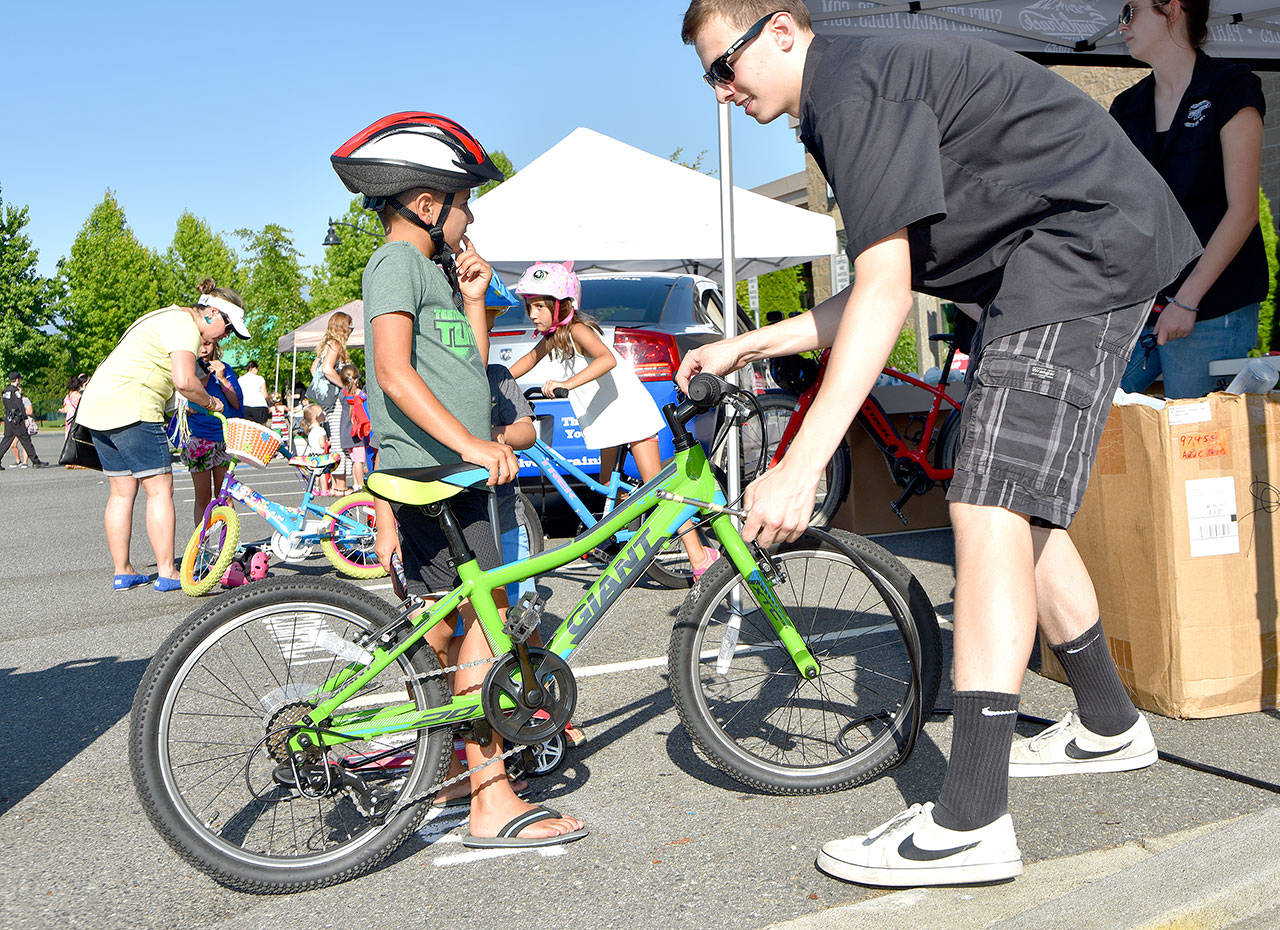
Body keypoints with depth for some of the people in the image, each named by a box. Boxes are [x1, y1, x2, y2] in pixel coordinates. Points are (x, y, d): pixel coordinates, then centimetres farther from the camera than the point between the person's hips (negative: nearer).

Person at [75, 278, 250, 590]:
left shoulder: (168, 317, 23)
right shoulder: (184, 325, -10)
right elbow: (184, 381, -22)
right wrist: (210, 402, -5)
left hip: (97, 405, 11)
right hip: (130, 408, -10)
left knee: (122, 491, 13)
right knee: (160, 488, -5)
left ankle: (122, 572, 17)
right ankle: (167, 573, -3)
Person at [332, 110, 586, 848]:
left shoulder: (431, 267, 23)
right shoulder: (398, 261, -8)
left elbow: (470, 370, 24)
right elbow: (394, 371, -22)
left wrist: (472, 300, 15)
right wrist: (469, 441, -31)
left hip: (452, 471, 10)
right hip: (429, 471, -10)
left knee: (445, 625, 14)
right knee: (484, 618, -12)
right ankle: (494, 801, -9)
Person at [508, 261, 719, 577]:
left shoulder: (577, 330, -20)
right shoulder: (553, 336, 7)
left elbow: (606, 359, -39)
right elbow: (529, 359, 25)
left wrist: (567, 383, -48)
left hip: (630, 409, -10)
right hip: (605, 417, 10)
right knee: (607, 482, 19)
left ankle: (699, 555, -17)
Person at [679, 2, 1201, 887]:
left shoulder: (855, 83, -15)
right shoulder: (843, 105, 17)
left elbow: (885, 293, -25)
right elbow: (874, 293, 17)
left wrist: (802, 464, -28)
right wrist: (744, 347, 16)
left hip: (1086, 242, -11)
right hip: (1040, 263, 11)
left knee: (988, 507, -19)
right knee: (1017, 503, 14)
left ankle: (972, 822, -19)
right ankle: (1109, 726, 29)